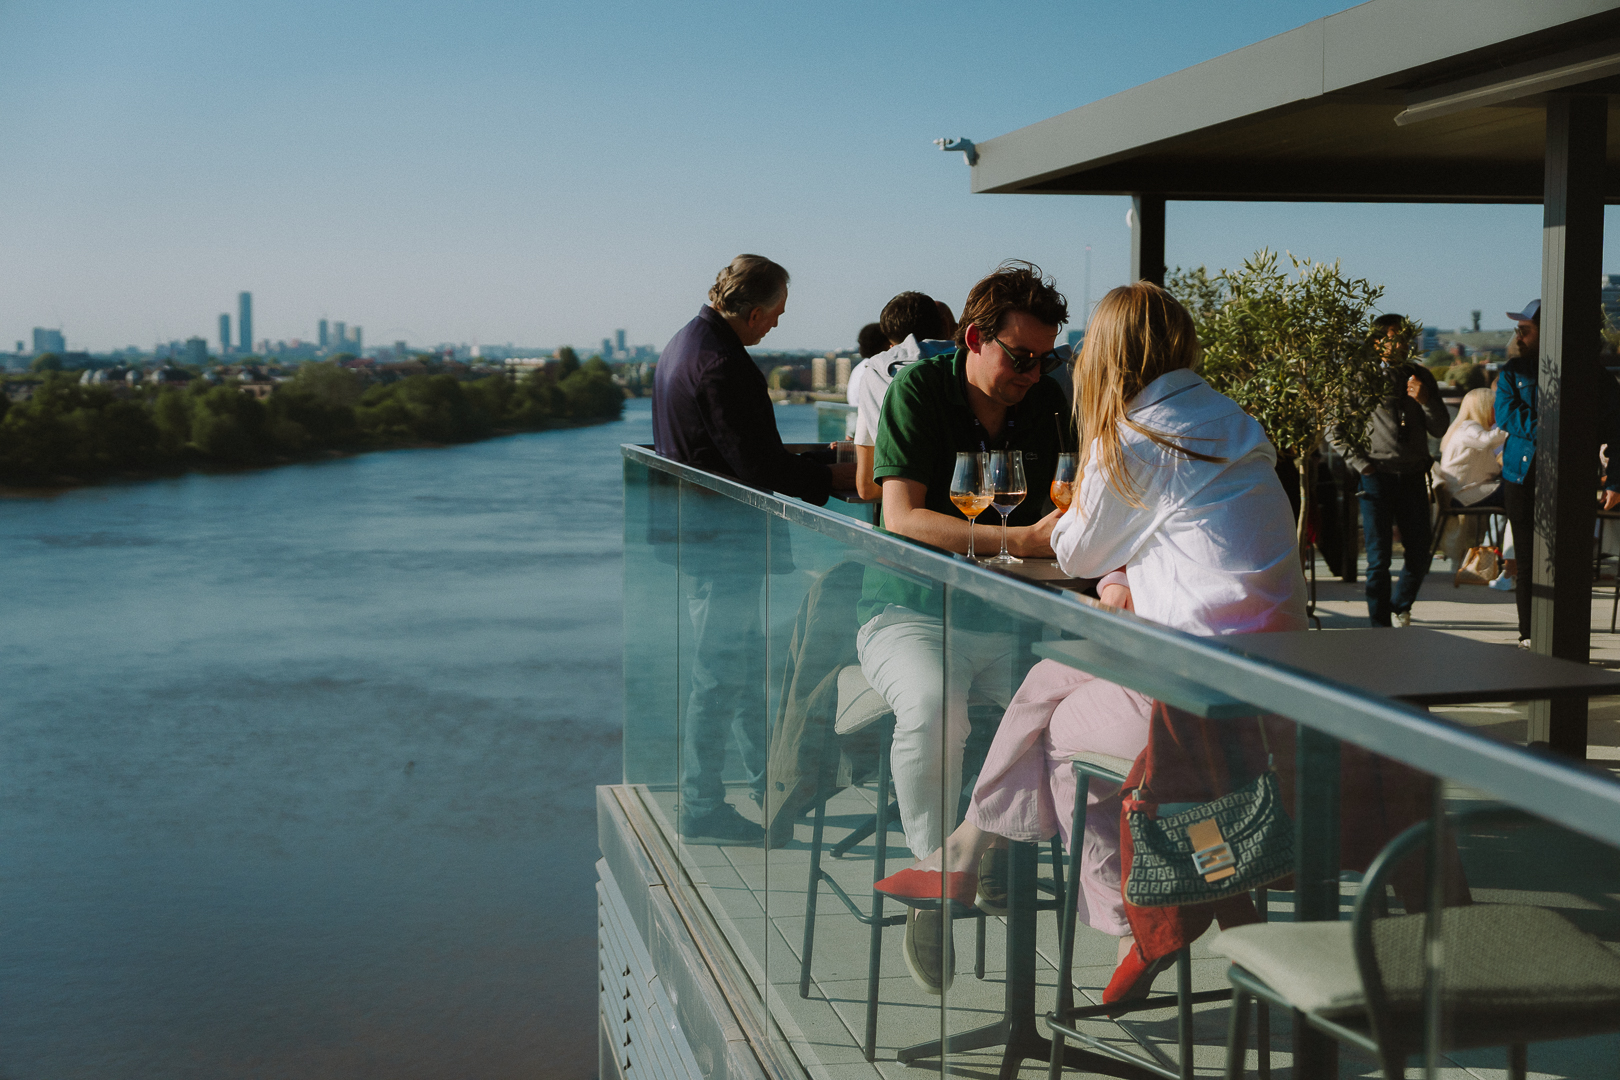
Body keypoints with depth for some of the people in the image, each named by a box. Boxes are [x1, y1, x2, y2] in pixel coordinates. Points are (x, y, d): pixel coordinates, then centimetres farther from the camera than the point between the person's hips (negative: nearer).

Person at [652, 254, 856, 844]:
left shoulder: (685, 342, 12)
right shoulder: (723, 364, -22)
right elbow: (757, 466, -22)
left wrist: (808, 460, 16)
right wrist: (830, 478, -10)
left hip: (696, 533, 11)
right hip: (722, 542, -11)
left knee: (748, 666, 19)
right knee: (720, 676, -1)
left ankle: (771, 788, 31)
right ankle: (702, 809, 8)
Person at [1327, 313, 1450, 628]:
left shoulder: (1422, 377, 10)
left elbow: (1440, 429, 8)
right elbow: (1333, 428, 2)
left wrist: (1425, 400, -9)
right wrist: (1359, 463, -5)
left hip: (1414, 478, 4)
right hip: (1378, 478, -4)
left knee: (1420, 556, 8)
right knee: (1379, 559, -3)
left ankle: (1399, 608, 33)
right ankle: (1381, 626, 6)